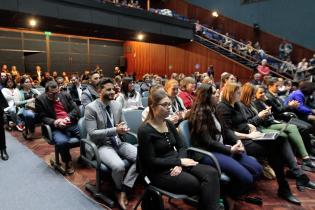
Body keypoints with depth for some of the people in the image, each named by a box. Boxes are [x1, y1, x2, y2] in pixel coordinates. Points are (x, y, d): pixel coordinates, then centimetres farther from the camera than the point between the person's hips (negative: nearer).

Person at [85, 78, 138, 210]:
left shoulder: (117, 105, 5)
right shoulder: (91, 108, -12)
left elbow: (124, 124, 13)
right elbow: (92, 133, -16)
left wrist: (124, 129, -13)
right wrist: (115, 130, -24)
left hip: (117, 142, 6)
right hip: (101, 145, -5)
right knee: (119, 166, -31)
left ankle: (123, 191, -7)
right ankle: (120, 189, 4)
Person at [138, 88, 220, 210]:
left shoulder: (169, 124, 8)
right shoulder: (145, 131, -13)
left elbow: (182, 146, 10)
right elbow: (151, 161, -16)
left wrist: (179, 164, -11)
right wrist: (179, 161, -14)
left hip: (176, 163, 7)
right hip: (159, 171, -6)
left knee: (211, 173, -18)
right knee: (199, 185, -22)